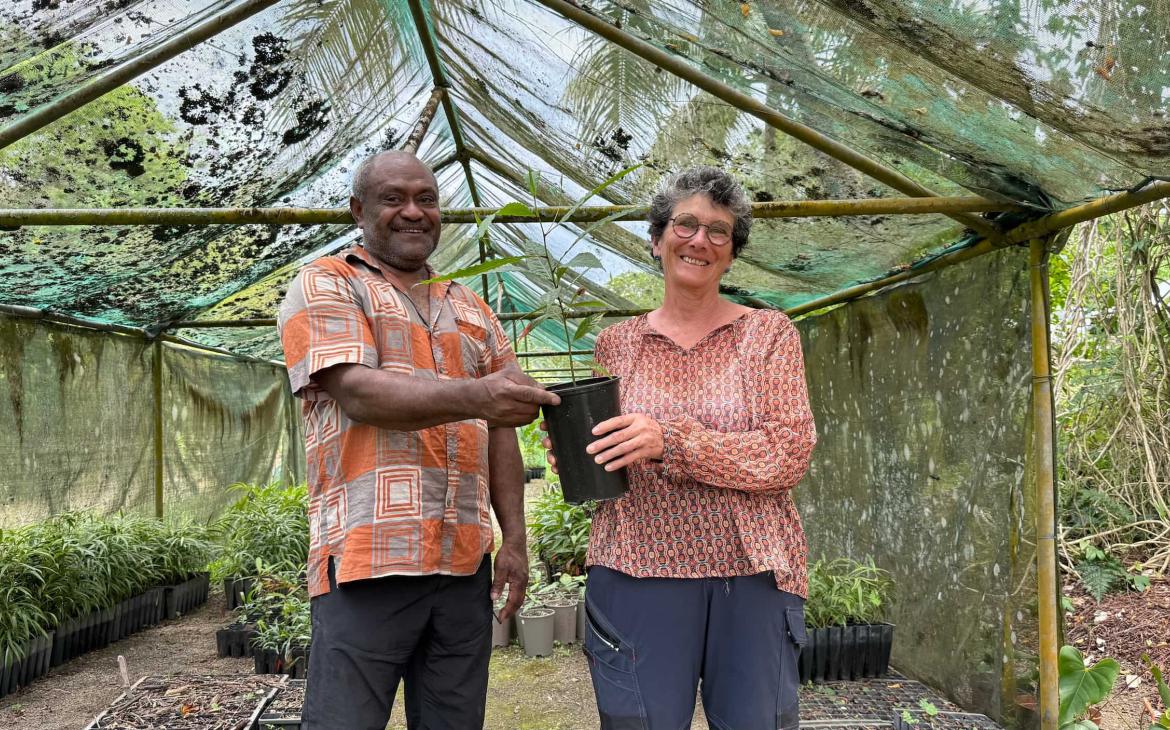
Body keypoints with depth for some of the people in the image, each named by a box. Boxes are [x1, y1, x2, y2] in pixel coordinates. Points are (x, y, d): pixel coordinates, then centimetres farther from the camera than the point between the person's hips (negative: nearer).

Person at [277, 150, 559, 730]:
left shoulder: (471, 309, 20)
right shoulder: (325, 286, 3)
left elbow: (500, 429, 17)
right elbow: (358, 394, -13)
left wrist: (514, 539, 8)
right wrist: (471, 396, -29)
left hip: (465, 562, 5)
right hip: (368, 558, -5)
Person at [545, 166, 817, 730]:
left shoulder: (769, 334, 2)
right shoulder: (615, 343, 9)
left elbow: (789, 455, -9)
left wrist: (672, 440, -22)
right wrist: (575, 457, -7)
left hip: (751, 576, -1)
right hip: (639, 572, 1)